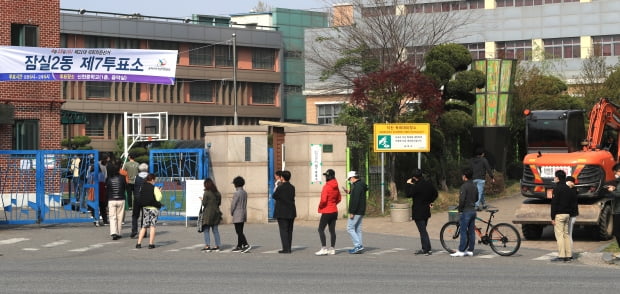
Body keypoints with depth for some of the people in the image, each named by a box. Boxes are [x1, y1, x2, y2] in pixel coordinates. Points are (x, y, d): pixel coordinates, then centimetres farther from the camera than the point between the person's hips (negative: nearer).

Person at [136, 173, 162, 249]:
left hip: (145, 208, 5)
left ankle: (139, 243, 5)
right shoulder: (154, 188, -11)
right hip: (153, 208, -5)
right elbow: (158, 198, -12)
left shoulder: (143, 187, 4)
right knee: (152, 226, 1)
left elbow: (140, 198, 10)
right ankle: (151, 243, -2)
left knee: (144, 226, 11)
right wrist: (159, 192, 4)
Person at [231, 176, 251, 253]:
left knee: (239, 231, -8)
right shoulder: (245, 193, 8)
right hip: (243, 214, 9)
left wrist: (231, 212, 3)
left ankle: (246, 245, -19)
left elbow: (233, 204, -14)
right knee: (240, 231, 13)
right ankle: (239, 247, 17)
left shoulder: (237, 193, -17)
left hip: (237, 215, -9)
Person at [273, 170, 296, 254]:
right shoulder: (292, 187, 4)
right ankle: (288, 248, 14)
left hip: (282, 212, -6)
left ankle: (286, 248, -7)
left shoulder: (280, 188, -14)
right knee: (289, 230, 11)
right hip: (291, 212, 6)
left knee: (283, 230, -3)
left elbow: (274, 196, -2)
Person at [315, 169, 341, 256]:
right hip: (334, 211, 8)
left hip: (326, 212, -8)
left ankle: (324, 249, -9)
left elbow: (323, 200, -23)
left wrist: (320, 206, -6)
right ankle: (332, 249, 11)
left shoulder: (326, 187, -17)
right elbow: (339, 198, 16)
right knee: (332, 230, 9)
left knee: (321, 229, -2)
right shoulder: (336, 187, 6)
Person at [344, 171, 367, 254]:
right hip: (361, 212, 10)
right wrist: (349, 192, 20)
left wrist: (352, 212, -22)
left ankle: (358, 245, -12)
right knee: (358, 229, 12)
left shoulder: (357, 186, -17)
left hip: (356, 212, -10)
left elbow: (355, 200, -23)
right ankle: (359, 247, 11)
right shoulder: (361, 185, 15)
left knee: (350, 228, -6)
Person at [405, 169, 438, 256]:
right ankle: (424, 249, 21)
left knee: (423, 231, -6)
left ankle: (428, 249, -11)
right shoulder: (428, 184, 5)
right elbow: (435, 194, 17)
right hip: (426, 211, 8)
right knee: (423, 230, 17)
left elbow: (408, 194, -13)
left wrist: (408, 184, -4)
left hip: (418, 212, -8)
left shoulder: (416, 186, -19)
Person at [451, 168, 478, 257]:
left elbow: (462, 199, -21)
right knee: (471, 232, 9)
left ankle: (461, 251, -7)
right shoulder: (474, 186, 11)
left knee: (463, 231, -7)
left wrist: (459, 209, -9)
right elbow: (476, 198, 19)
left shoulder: (464, 186, -14)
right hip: (473, 210, 8)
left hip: (466, 211, -8)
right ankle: (470, 250, 11)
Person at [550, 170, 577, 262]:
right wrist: (569, 211, 15)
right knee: (566, 235, 10)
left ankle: (561, 256, -11)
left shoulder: (557, 189, -11)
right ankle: (568, 256, 9)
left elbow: (554, 203, -14)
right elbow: (574, 201, 15)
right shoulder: (568, 189, 13)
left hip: (559, 214, -8)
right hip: (567, 214, 8)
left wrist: (553, 217, -13)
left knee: (559, 235, -7)